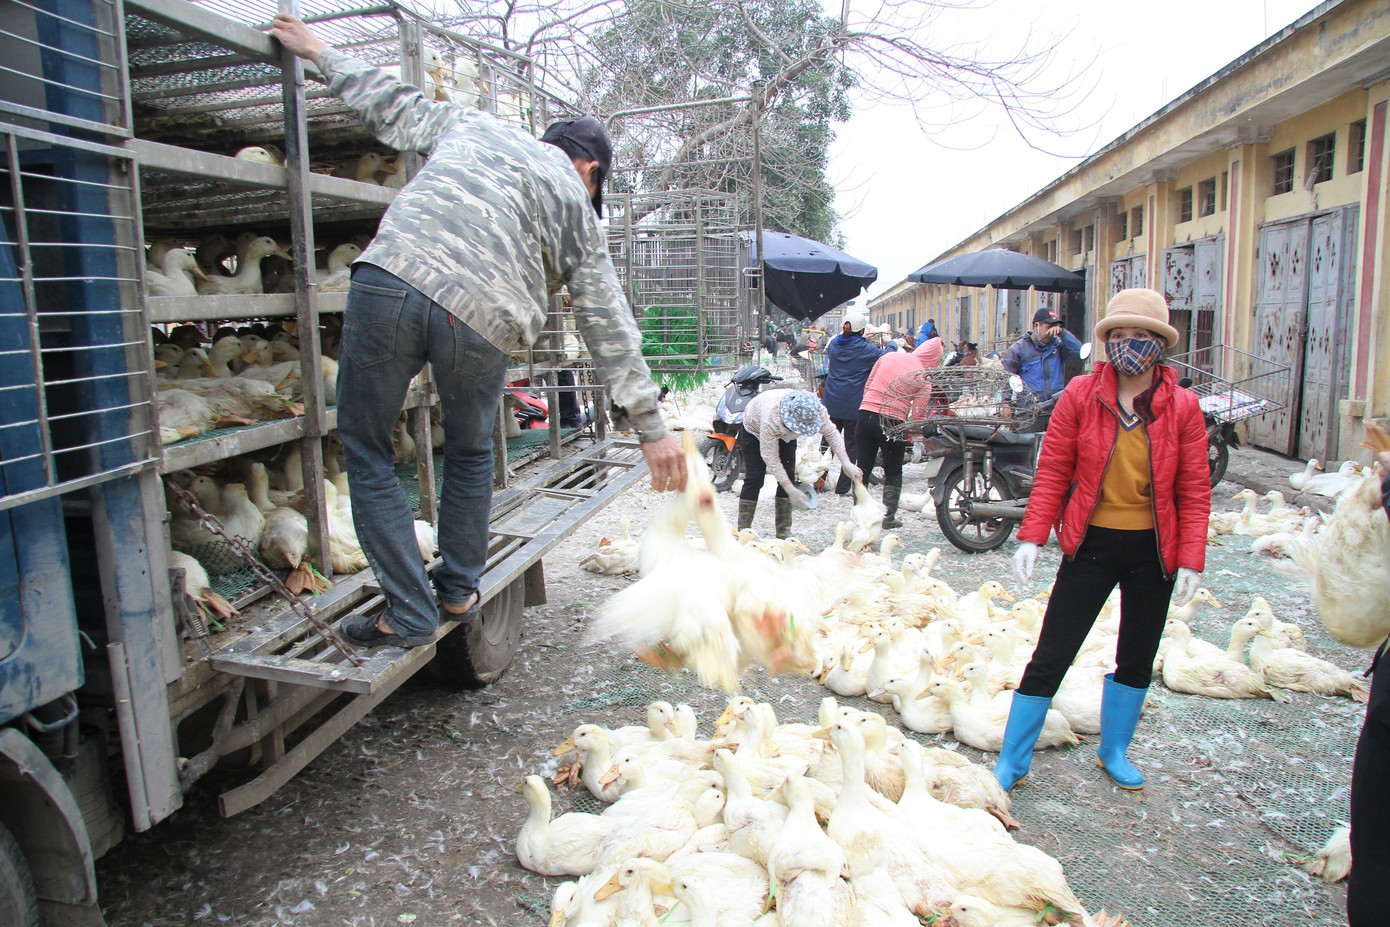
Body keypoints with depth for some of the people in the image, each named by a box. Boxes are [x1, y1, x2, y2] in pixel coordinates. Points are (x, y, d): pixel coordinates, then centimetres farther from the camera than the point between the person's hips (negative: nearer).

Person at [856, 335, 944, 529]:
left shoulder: (888, 356, 8)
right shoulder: (924, 380, -1)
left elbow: (868, 385, 14)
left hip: (866, 414, 3)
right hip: (894, 423, -3)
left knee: (862, 467, 13)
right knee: (893, 472, 13)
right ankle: (888, 516, 14)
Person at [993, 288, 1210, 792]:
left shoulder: (1182, 406, -3)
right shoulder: (1080, 395, -6)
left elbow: (1194, 490, -1)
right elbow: (1052, 472, -4)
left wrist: (1190, 561, -7)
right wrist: (1032, 537, -11)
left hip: (1152, 551, 2)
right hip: (1091, 544, -2)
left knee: (1137, 660, 17)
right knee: (1050, 657, 1)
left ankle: (1114, 751, 40)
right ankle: (1012, 761, 16)